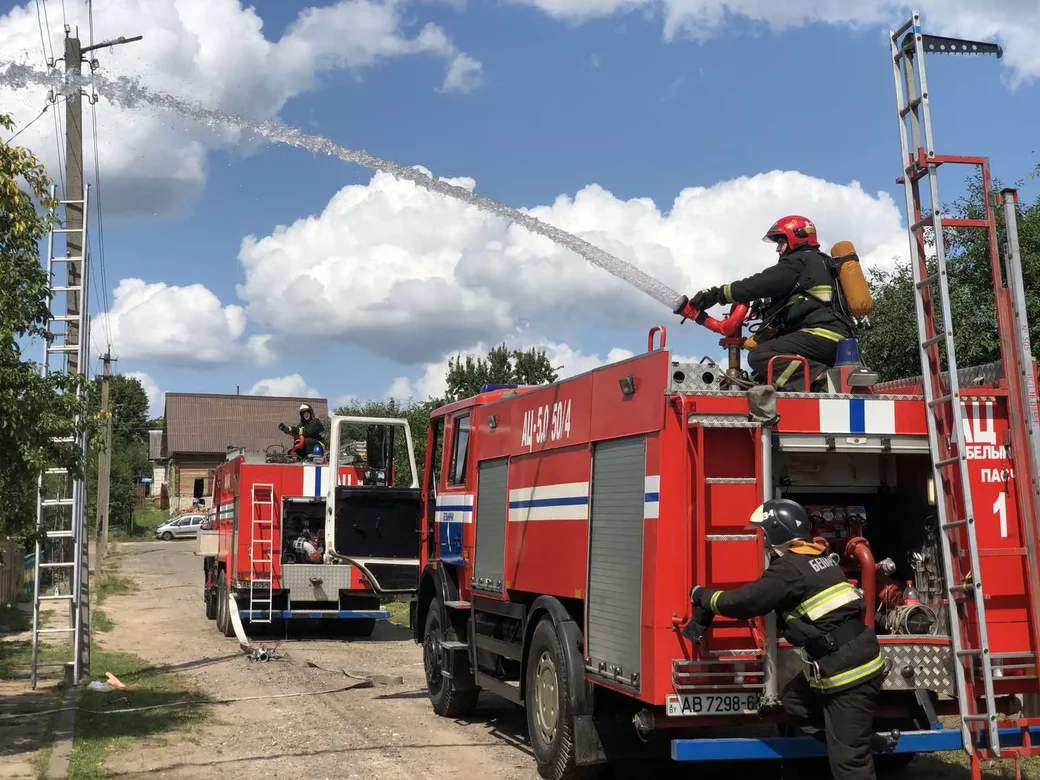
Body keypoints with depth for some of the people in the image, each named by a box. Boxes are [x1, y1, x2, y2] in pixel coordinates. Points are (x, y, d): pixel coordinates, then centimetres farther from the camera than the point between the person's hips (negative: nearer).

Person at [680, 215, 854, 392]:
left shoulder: (799, 261, 0)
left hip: (821, 337, -10)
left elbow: (758, 285, -9)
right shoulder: (823, 262, 30)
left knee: (759, 356, -21)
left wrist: (715, 294, -5)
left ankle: (822, 378, -33)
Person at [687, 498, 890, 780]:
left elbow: (747, 601, -15)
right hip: (857, 661, 9)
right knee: (795, 701, 20)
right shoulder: (819, 558, 14)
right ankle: (862, 736, 20)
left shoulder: (790, 568, -15)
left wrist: (704, 596, 1)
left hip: (848, 673, -9)